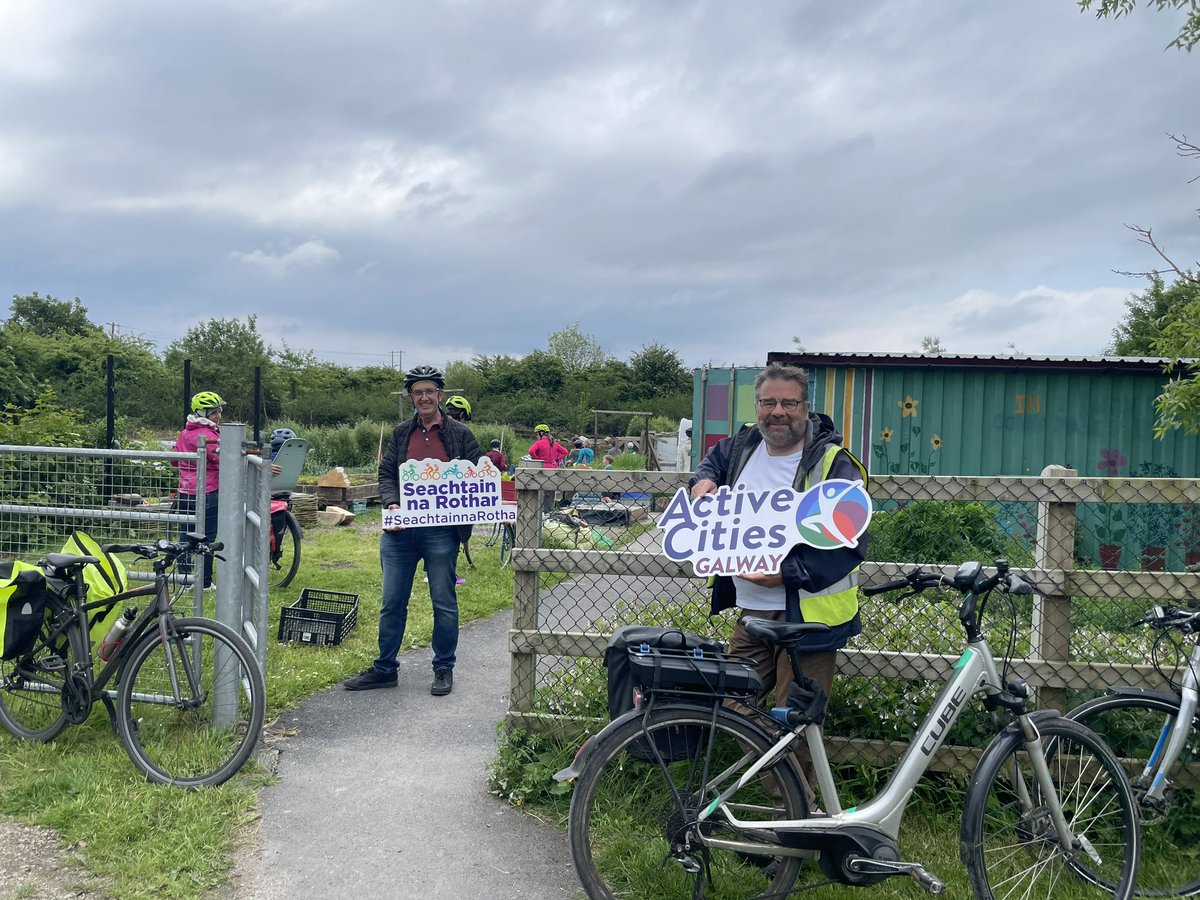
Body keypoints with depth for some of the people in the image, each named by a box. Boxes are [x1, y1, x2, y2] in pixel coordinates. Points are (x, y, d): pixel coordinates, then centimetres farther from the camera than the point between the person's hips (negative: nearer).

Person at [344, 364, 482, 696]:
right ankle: (384, 669, 21)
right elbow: (386, 473, 12)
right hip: (399, 530, 3)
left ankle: (444, 669, 19)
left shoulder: (460, 434, 3)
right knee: (392, 602, 9)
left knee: (444, 603, 6)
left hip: (441, 531, -3)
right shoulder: (401, 433, 11)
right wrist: (391, 503, -6)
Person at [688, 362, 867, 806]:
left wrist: (785, 573, -21)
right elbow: (714, 458, 33)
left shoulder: (833, 464, -12)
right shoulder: (743, 447, 7)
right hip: (750, 613, 6)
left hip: (807, 615, -6)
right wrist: (705, 479, 10)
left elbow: (849, 545, -16)